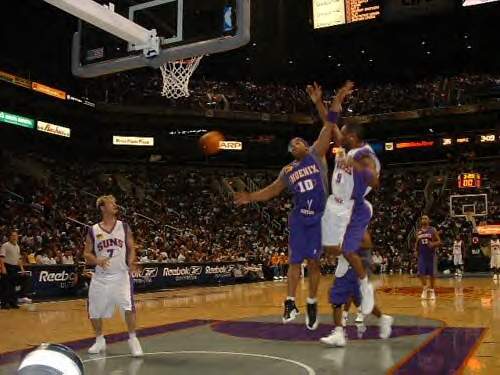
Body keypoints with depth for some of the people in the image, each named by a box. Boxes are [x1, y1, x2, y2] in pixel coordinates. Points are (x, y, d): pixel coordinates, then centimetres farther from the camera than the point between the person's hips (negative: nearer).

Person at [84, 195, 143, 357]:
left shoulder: (124, 227, 3)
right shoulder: (93, 230, 2)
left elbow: (131, 248, 6)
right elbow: (86, 254, 4)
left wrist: (131, 261, -14)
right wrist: (97, 260, -16)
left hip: (121, 275, -1)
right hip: (100, 277, 2)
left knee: (128, 307, -16)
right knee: (94, 311, 8)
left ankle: (132, 339, 2)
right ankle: (99, 340, 31)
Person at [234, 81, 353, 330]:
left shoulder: (316, 155, 2)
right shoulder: (287, 171, 11)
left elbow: (329, 127, -7)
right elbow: (271, 191, 21)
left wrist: (337, 100, -16)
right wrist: (250, 197, 10)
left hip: (319, 217, -3)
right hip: (299, 219, 3)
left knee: (313, 261, 1)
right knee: (294, 261, 2)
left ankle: (312, 304, 14)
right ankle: (290, 303, 8)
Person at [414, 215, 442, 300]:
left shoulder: (433, 230, -3)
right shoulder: (418, 232, 7)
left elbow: (439, 241, -4)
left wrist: (433, 244, -23)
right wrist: (416, 249, 1)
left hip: (431, 254, -2)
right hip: (421, 254, 3)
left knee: (432, 273, 3)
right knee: (421, 273, -5)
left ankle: (432, 290, 16)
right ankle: (424, 288, 15)